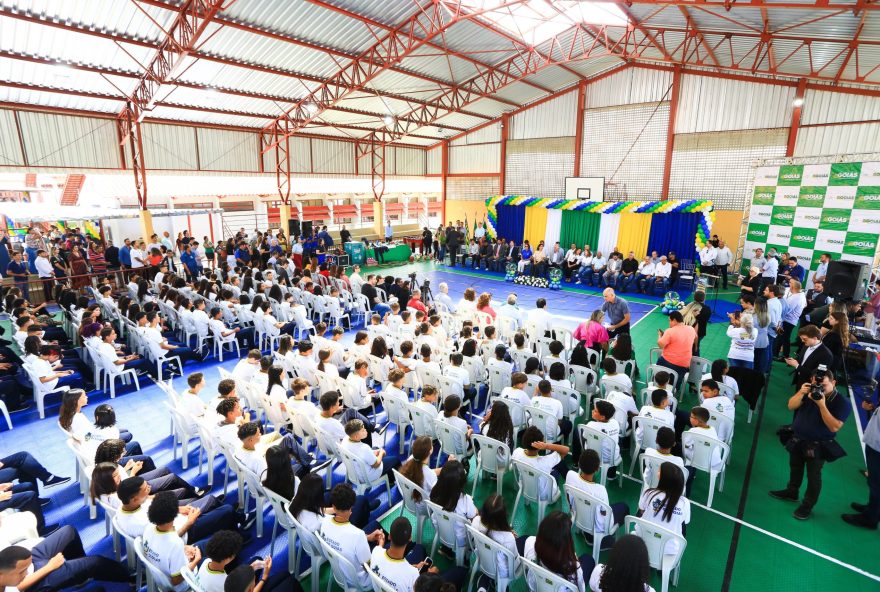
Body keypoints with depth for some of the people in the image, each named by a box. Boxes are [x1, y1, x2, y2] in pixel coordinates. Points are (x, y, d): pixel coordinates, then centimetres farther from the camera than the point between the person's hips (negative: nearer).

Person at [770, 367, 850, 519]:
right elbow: (791, 406, -8)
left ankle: (808, 505, 24)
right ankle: (792, 492, 42)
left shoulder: (842, 403, -19)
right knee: (794, 467, 22)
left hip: (817, 446, -5)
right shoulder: (810, 391, -8)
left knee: (813, 476, 8)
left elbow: (834, 427, -26)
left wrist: (822, 405, -34)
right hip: (797, 438, 5)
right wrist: (801, 393, -24)